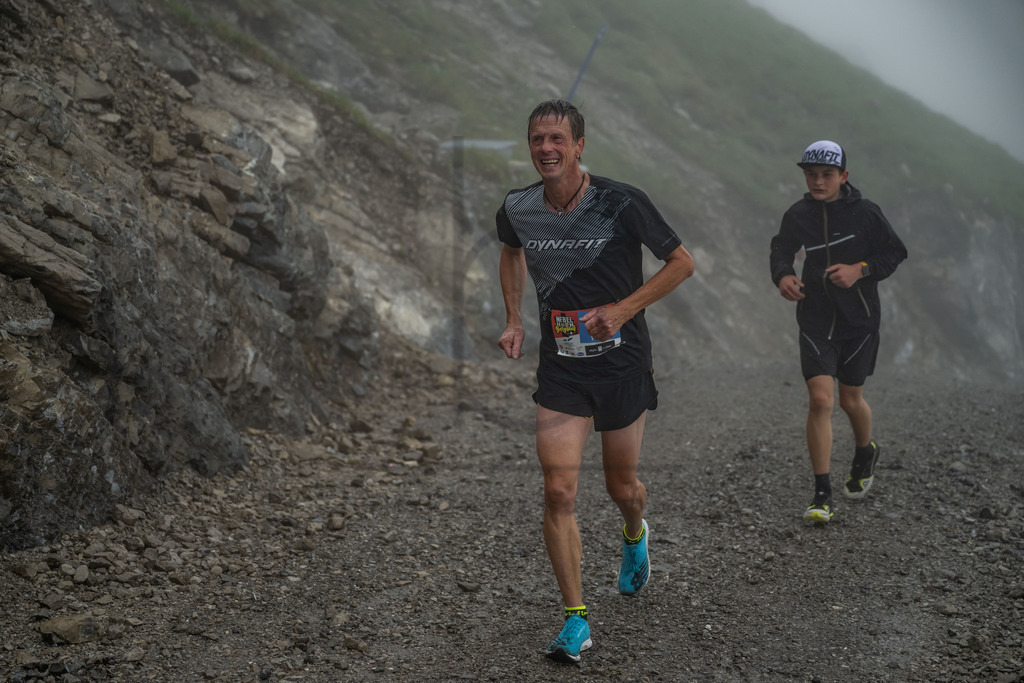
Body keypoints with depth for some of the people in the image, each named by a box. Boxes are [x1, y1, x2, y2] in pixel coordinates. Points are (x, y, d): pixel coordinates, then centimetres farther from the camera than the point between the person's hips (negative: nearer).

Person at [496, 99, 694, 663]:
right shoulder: (517, 209, -4)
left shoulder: (621, 203, -15)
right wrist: (513, 319, 9)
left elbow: (681, 263, -6)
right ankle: (576, 620, -2)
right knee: (559, 491, -10)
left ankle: (634, 536, 52)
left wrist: (623, 308, -16)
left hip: (622, 362, -2)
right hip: (560, 368, 2)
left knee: (622, 487, 14)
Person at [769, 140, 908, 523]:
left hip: (859, 321, -1)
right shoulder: (798, 216, -1)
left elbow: (895, 253, 0)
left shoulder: (864, 213, -7)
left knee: (850, 400, 10)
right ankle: (822, 495, -7)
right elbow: (781, 250, 12)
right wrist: (783, 275, -11)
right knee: (820, 399, -12)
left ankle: (865, 453, 46)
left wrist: (860, 270, -17)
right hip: (816, 321, 1)